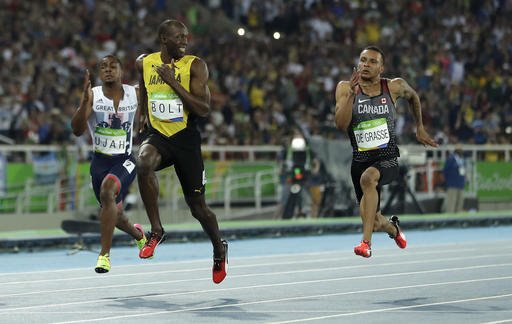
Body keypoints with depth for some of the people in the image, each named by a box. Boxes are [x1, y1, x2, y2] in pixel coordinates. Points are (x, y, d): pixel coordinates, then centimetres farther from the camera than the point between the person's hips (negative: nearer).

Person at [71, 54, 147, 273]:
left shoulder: (134, 94, -2)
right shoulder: (92, 95, -7)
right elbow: (77, 130, -18)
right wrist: (85, 102, -31)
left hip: (125, 160, -2)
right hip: (100, 161, 2)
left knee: (107, 191, -32)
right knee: (113, 213, 16)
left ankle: (104, 255, -29)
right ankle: (137, 234, 53)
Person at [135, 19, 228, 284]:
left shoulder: (195, 66, -9)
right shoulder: (144, 63, 1)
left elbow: (203, 109, -18)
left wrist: (173, 82, -21)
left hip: (186, 140, -2)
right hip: (157, 136, 2)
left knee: (197, 206, 6)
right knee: (144, 163, -35)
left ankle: (219, 250, 35)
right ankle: (156, 230, -21)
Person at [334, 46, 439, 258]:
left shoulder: (394, 87, -2)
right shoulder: (345, 88, -4)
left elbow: (413, 97, 22)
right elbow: (341, 125, -16)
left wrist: (419, 128, 24)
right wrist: (352, 94, -26)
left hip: (388, 159, -2)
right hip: (360, 159, 2)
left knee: (368, 177, -38)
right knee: (374, 222, 6)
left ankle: (366, 242, -38)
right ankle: (393, 228, 47)